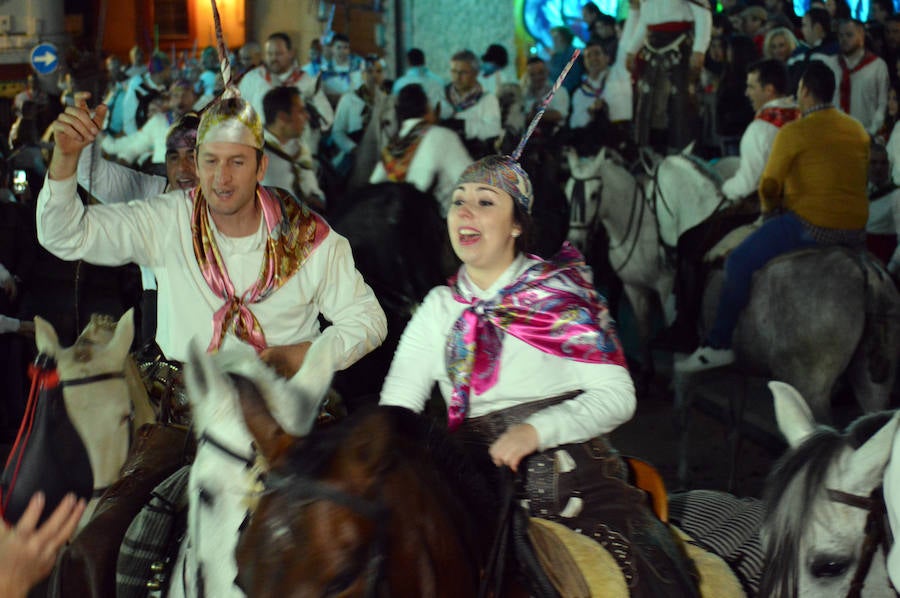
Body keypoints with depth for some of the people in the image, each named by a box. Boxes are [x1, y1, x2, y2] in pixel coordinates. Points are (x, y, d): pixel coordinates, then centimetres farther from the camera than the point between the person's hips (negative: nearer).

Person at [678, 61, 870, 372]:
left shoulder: (793, 133, -9)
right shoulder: (859, 131, 11)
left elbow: (770, 186, -5)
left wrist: (771, 209, 18)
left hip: (811, 226, -7)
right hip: (856, 231, 7)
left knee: (739, 263, 1)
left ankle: (719, 344, 0)